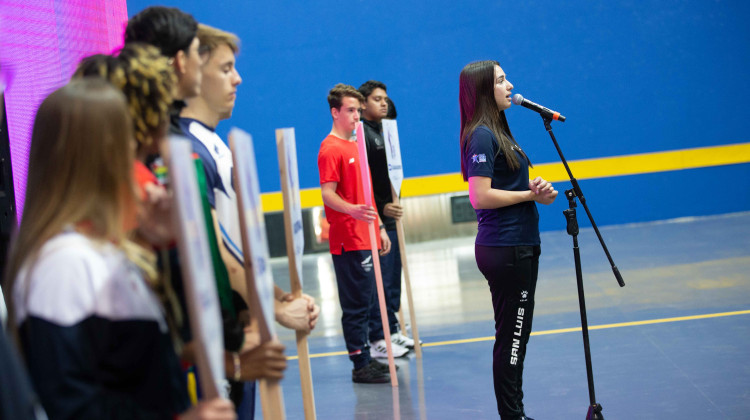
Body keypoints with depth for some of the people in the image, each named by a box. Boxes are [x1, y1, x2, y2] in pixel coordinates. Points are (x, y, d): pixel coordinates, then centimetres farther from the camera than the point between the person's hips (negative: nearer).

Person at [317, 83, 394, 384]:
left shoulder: (356, 145, 17)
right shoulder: (331, 149, -11)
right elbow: (327, 194, -19)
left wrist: (379, 227, 21)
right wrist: (353, 210, -36)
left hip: (365, 237, 9)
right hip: (347, 240, -9)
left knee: (364, 301, 14)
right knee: (355, 304, -5)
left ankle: (366, 359, 21)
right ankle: (360, 365, 0)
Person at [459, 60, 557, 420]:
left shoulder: (497, 131, 15)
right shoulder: (482, 136, -15)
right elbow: (481, 197, -22)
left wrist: (533, 187, 1)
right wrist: (531, 194, -14)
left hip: (519, 247, 10)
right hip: (505, 250, -10)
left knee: (516, 335, 15)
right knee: (511, 336, -3)